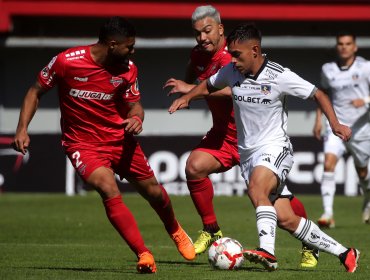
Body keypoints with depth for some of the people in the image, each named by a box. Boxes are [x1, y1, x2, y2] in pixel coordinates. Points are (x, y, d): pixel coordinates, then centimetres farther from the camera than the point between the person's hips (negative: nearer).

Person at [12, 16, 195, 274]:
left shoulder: (127, 70, -8)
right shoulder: (66, 61, -18)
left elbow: (134, 105, 6)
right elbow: (36, 92, -4)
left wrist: (136, 119, -18)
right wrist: (23, 129, -13)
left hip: (119, 137, 4)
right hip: (82, 143, -4)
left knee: (152, 191, 13)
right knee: (110, 192, -26)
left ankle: (175, 231, 46)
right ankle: (144, 255, -21)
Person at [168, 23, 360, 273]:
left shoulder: (280, 77, -11)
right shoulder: (231, 72, 2)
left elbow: (318, 95, -3)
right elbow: (208, 86, 22)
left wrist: (335, 124, -14)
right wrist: (187, 97, 5)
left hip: (275, 148, -5)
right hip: (247, 153, 5)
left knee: (256, 188, -36)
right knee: (285, 219, -3)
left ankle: (267, 251, -45)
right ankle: (344, 253, 9)